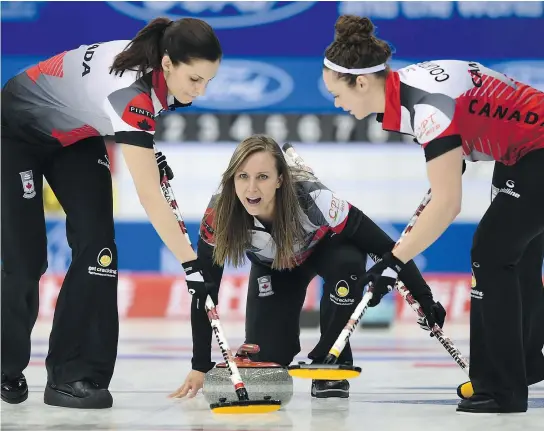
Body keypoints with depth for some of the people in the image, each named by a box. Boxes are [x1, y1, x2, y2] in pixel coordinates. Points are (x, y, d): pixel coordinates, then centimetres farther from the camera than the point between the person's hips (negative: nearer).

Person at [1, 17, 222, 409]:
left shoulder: (155, 66, -18)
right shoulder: (130, 89, -41)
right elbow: (149, 195, -43)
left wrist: (146, 152, 1)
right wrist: (190, 263, -45)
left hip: (75, 135, 7)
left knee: (96, 242, -9)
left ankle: (75, 375, -7)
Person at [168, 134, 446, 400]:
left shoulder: (314, 200, -41)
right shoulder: (218, 215, -34)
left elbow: (385, 247, -32)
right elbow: (204, 290, -25)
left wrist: (425, 300, -33)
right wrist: (201, 366, -25)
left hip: (327, 248, -2)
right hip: (273, 267, 2)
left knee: (347, 262, -37)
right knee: (265, 360, -11)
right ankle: (287, 343, 27)